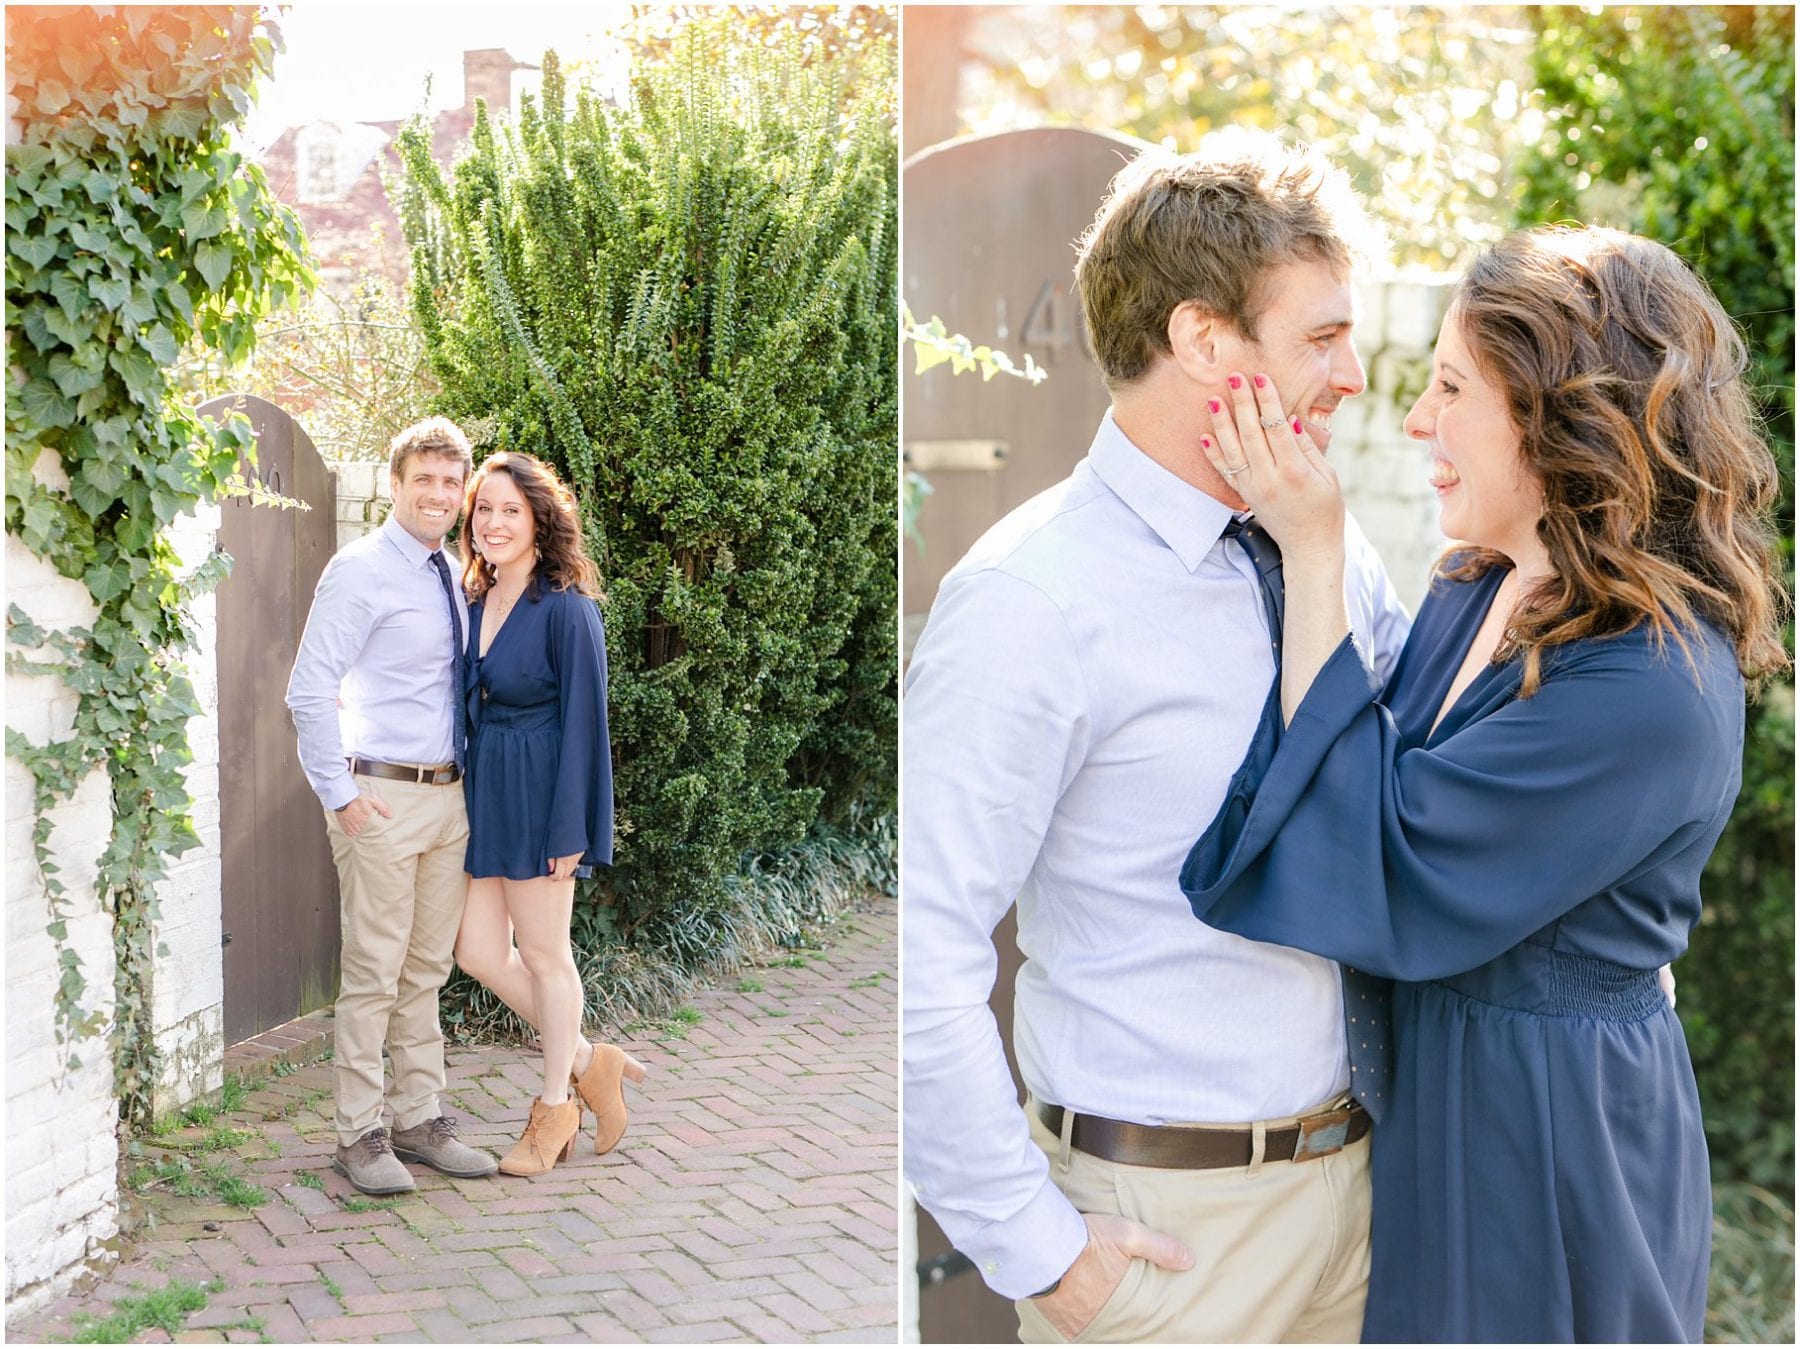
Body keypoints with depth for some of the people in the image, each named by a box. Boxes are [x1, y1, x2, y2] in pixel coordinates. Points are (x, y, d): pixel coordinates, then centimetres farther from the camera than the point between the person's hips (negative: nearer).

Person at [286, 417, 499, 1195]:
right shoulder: (360, 571, -9)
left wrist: (473, 779, 15)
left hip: (449, 794, 7)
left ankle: (419, 1121, 21)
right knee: (373, 973, -3)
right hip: (381, 797, -7)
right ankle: (358, 1135, 5)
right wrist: (340, 793, -15)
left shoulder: (452, 577, 13)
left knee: (427, 970, 12)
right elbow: (309, 691, -13)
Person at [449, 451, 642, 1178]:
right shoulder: (473, 603, 8)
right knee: (479, 950, 8)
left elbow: (583, 722, -14)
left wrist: (569, 832, -17)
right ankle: (589, 1062, 26)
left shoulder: (565, 608, -14)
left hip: (538, 796, -8)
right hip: (481, 792, 8)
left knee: (543, 953, 4)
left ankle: (555, 1107, 21)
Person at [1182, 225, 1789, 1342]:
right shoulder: (1480, 589, 1)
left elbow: (1379, 880, -26)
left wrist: (1313, 556, -24)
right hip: (1426, 1073, 8)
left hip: (1548, 1137, -8)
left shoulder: (1652, 690, -26)